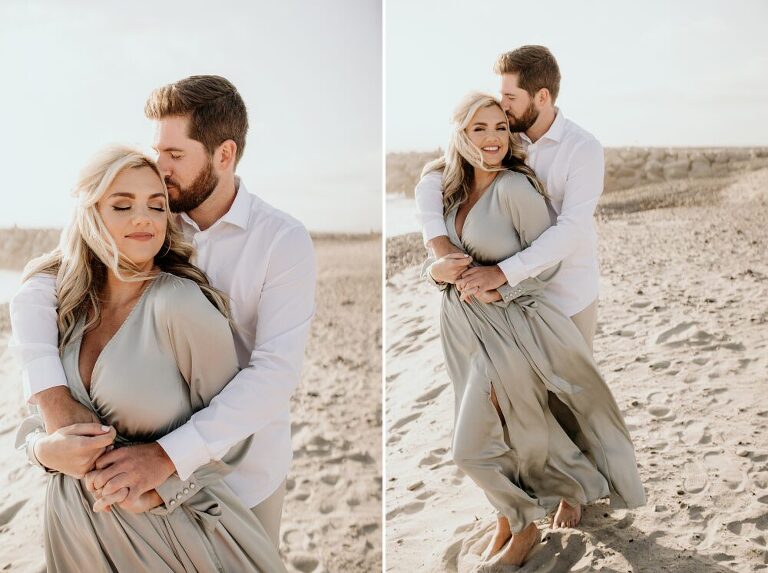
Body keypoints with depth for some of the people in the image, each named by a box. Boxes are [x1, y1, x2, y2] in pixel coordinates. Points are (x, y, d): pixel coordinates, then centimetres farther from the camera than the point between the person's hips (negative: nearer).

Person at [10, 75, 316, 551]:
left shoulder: (284, 241, -17)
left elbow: (277, 371, -26)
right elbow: (36, 293, -11)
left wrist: (169, 455, -34)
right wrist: (56, 403, -28)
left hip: (245, 472, -3)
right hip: (155, 462, 3)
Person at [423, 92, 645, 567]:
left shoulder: (515, 189, -16)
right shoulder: (454, 189, 6)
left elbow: (548, 262, -12)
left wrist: (497, 289, -20)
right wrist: (437, 270, -7)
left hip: (508, 326, -7)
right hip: (461, 324, 7)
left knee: (475, 446, 0)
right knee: (485, 436, 17)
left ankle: (524, 526, 26)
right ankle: (511, 519, 39)